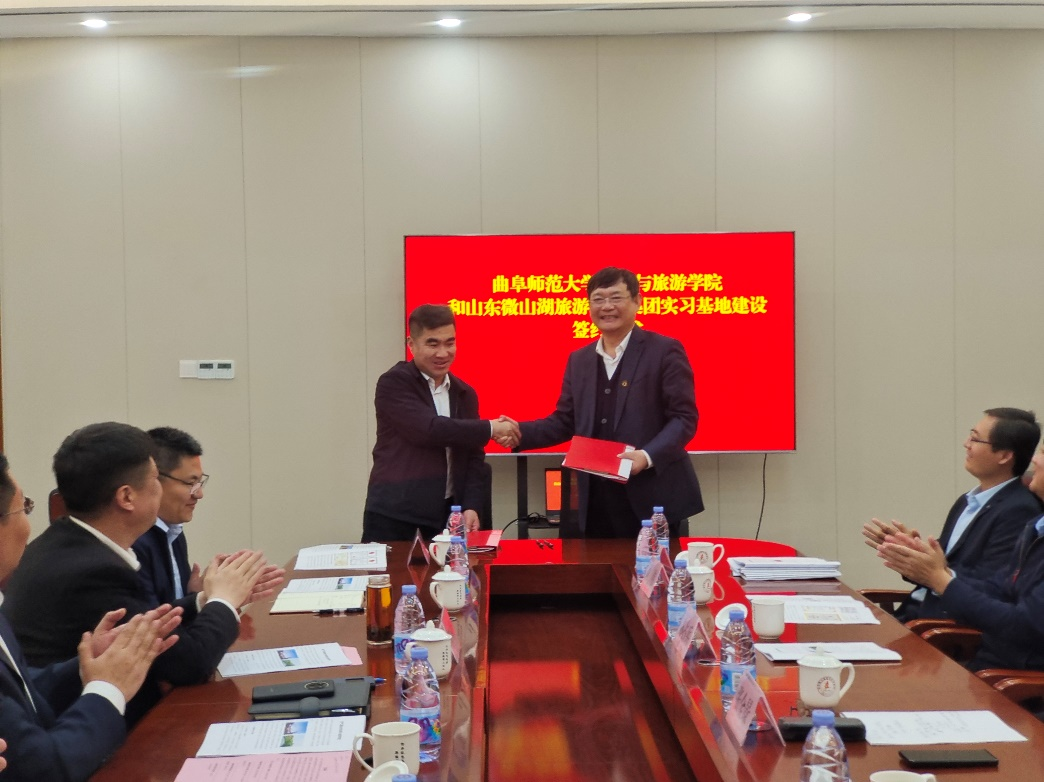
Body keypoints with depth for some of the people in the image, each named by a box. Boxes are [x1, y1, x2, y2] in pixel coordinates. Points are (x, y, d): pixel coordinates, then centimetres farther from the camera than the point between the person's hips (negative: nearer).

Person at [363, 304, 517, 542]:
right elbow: (428, 429, -20)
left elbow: (473, 457, 10)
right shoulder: (394, 383, -6)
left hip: (447, 511, 5)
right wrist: (490, 428, -12)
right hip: (394, 510, -5)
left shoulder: (465, 394, 12)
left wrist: (472, 506, -6)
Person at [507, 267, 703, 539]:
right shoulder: (579, 360, 15)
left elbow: (684, 417, -7)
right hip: (595, 498, 5)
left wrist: (648, 456, -22)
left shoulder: (665, 351, -3)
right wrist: (519, 432, -2)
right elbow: (564, 422, 15)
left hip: (651, 496, -5)